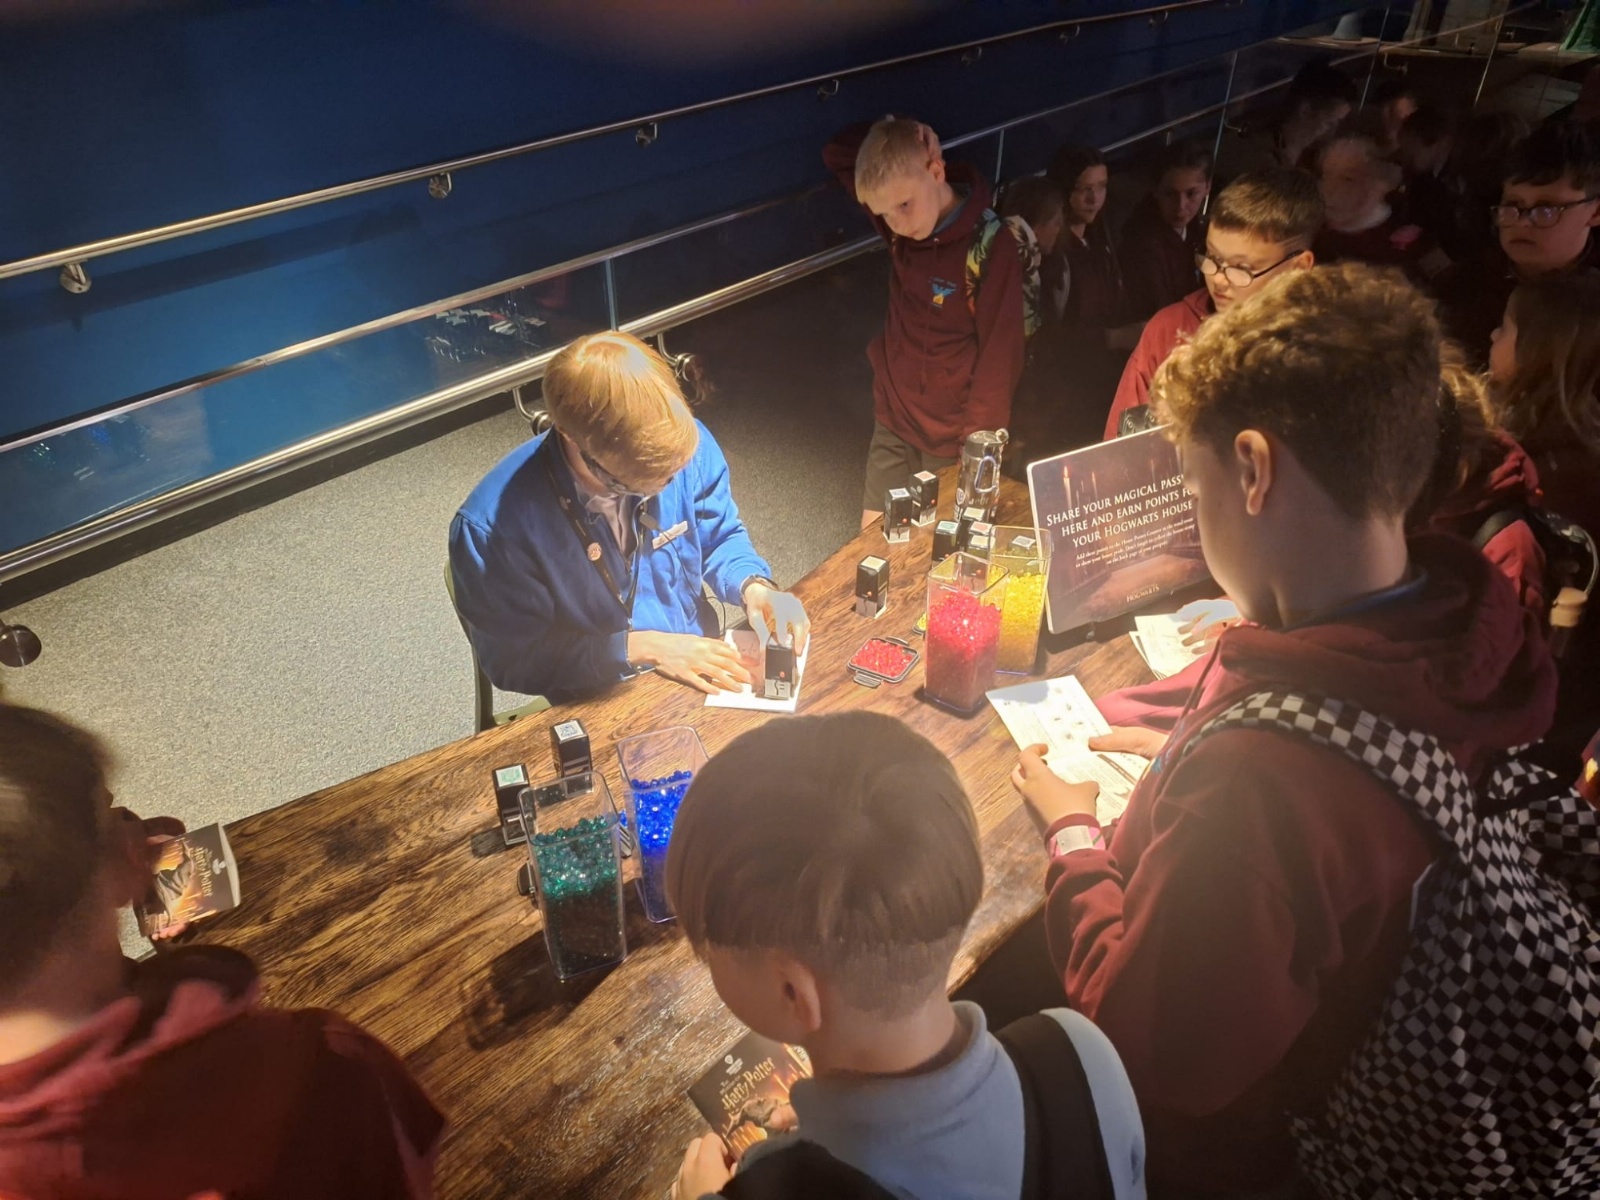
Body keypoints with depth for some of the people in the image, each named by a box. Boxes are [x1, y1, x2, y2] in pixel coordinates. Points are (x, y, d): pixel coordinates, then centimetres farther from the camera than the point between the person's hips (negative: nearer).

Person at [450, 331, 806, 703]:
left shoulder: (688, 445, -14)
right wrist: (639, 648, -22)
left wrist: (753, 586, -15)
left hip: (702, 670, 3)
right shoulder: (490, 526, -25)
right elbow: (515, 660, -14)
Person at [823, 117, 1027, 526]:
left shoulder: (992, 246, -20)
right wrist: (889, 139, -11)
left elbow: (1000, 356, -17)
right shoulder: (900, 222, -4)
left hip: (951, 434, -5)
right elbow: (836, 155, 7)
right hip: (892, 417, 5)